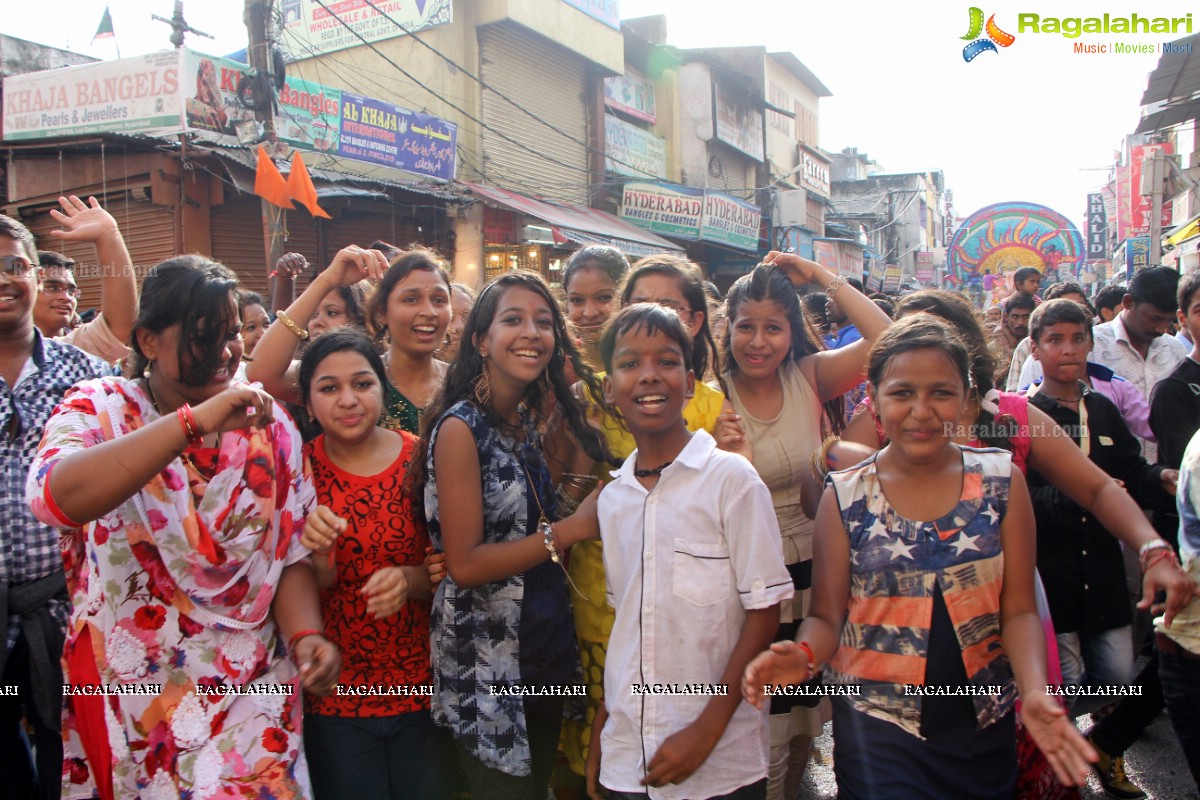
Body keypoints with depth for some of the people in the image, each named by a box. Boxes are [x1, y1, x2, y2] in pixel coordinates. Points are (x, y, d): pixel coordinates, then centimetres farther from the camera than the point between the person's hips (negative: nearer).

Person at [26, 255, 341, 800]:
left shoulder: (269, 427, 0)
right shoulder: (100, 408, -6)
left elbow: (292, 555, 0)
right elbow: (54, 497, -28)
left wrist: (306, 636, -18)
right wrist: (194, 421, -35)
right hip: (126, 688, -1)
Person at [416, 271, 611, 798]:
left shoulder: (530, 420, 4)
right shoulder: (461, 428, -17)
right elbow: (464, 564, -21)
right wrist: (571, 529, -19)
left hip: (546, 647, 7)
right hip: (486, 665, -7)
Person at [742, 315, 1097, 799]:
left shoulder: (1002, 481, -3)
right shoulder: (844, 498, -6)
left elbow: (1019, 610, -2)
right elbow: (827, 616, -4)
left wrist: (1034, 689, -19)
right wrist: (804, 654, -25)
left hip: (985, 727, 2)